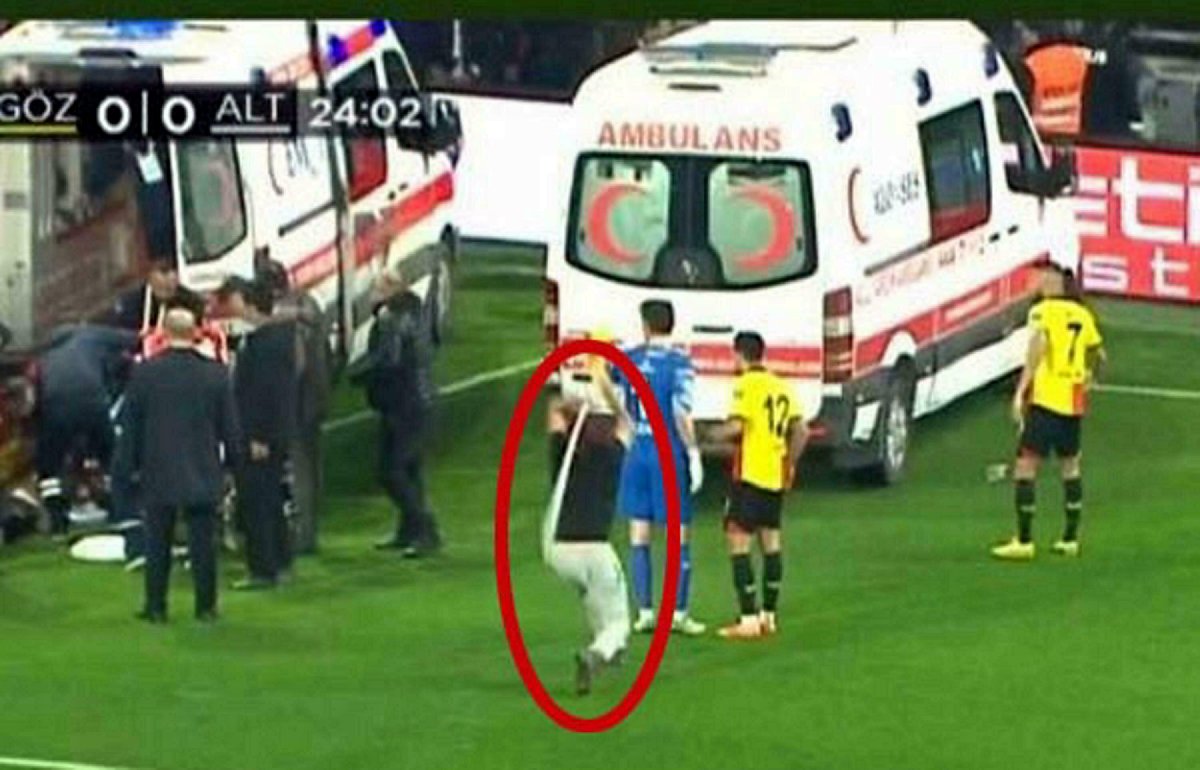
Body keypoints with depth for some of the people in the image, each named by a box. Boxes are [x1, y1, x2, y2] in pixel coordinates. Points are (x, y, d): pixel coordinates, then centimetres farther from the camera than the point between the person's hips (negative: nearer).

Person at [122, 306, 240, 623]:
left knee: (157, 543, 9)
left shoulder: (144, 373, -9)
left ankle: (155, 606, 11)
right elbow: (230, 427, -1)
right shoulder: (216, 374, -7)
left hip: (159, 472, 0)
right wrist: (231, 462, 11)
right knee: (202, 542, 7)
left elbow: (132, 424, -1)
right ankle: (205, 606, 9)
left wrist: (135, 463, 11)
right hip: (203, 474, 0)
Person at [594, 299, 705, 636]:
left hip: (638, 453, 4)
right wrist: (694, 454, -12)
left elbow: (604, 378, 25)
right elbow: (681, 413, -19)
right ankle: (679, 613, 4)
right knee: (678, 537, 4)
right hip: (670, 455, -4)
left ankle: (645, 611, 8)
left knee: (639, 536, 8)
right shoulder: (679, 364, -11)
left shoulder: (630, 358, 5)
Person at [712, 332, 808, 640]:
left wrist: (718, 434, -1)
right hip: (776, 476, 7)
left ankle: (749, 619, -11)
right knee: (771, 542, 13)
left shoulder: (746, 385, -10)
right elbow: (800, 431, 9)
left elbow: (736, 426, -21)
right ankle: (768, 615, 17)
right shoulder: (781, 387, 11)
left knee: (738, 542, -5)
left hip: (750, 475, -7)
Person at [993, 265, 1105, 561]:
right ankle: (1070, 539, 21)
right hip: (1074, 401, 6)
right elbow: (1099, 355, 22)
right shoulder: (1083, 315, 10)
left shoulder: (1042, 312, -7)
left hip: (1045, 398, -6)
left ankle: (1024, 542, -10)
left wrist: (1020, 392, -24)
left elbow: (1037, 348, -22)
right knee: (1070, 465, 18)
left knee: (1026, 464, -5)